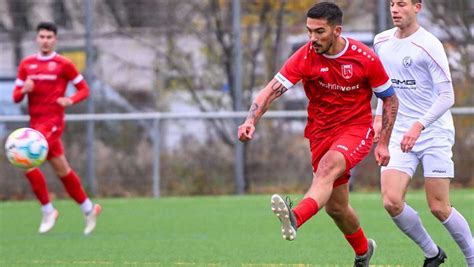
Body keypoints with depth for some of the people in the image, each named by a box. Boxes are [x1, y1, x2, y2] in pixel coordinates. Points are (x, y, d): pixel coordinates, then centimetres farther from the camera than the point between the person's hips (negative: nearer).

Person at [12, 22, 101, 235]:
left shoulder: (63, 64, -2)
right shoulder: (26, 64, 11)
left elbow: (84, 89, 4)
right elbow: (16, 97, 12)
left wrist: (70, 100, -15)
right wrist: (24, 90, -10)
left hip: (52, 121, -6)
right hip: (35, 122, 6)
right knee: (62, 171, 9)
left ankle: (48, 210, -10)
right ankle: (88, 208, 22)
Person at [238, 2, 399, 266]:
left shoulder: (365, 58, -11)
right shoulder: (305, 57, -11)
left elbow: (390, 99, 2)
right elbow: (271, 90, -19)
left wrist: (383, 143, -1)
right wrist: (251, 121, -36)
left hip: (356, 129, -3)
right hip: (321, 132, 3)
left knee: (328, 166, -36)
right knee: (336, 207, 9)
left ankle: (296, 218, -58)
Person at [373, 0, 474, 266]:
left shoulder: (429, 45, -13)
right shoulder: (382, 42, 7)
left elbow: (447, 97, -17)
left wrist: (418, 126, -27)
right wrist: (379, 117, 15)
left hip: (434, 133, -5)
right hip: (399, 135, 5)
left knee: (439, 208, -5)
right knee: (392, 201, -11)